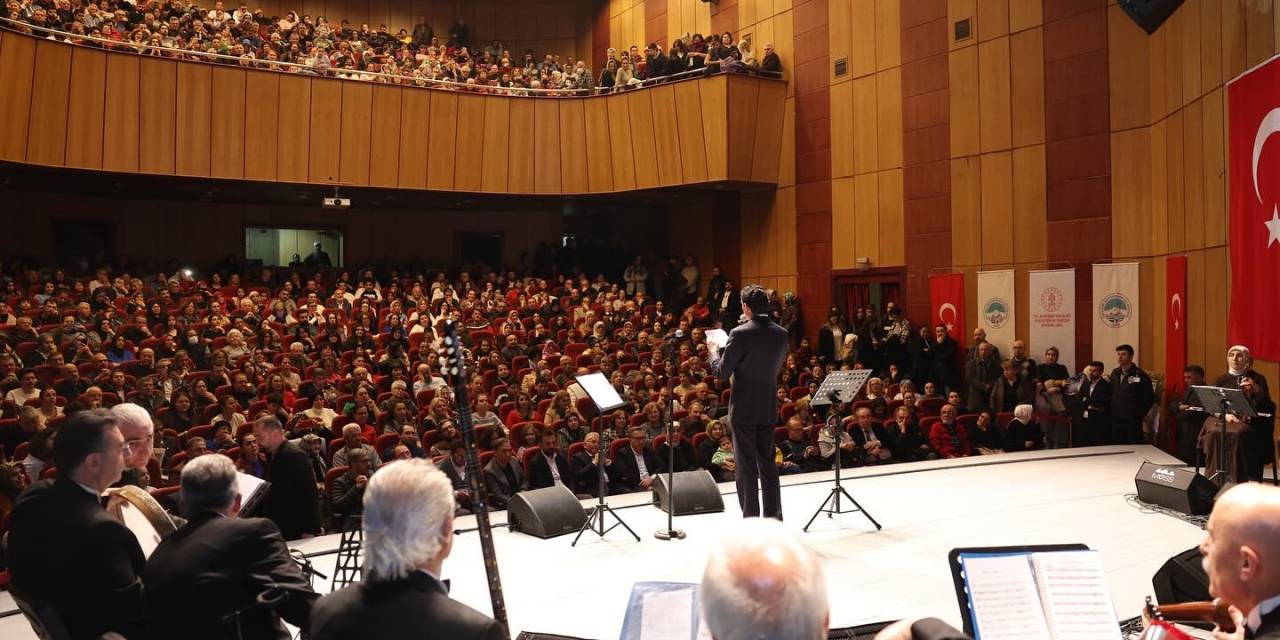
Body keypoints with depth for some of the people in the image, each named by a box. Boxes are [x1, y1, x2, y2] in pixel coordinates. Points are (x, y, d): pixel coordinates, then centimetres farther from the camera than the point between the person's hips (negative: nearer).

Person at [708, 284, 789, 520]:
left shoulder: (740, 334, -16)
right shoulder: (781, 334, 2)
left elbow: (721, 373, -13)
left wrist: (713, 350, 5)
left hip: (743, 409, -5)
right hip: (769, 408, 6)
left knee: (746, 466, 2)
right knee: (768, 463, 15)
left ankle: (750, 519, 6)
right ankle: (774, 517, 20)